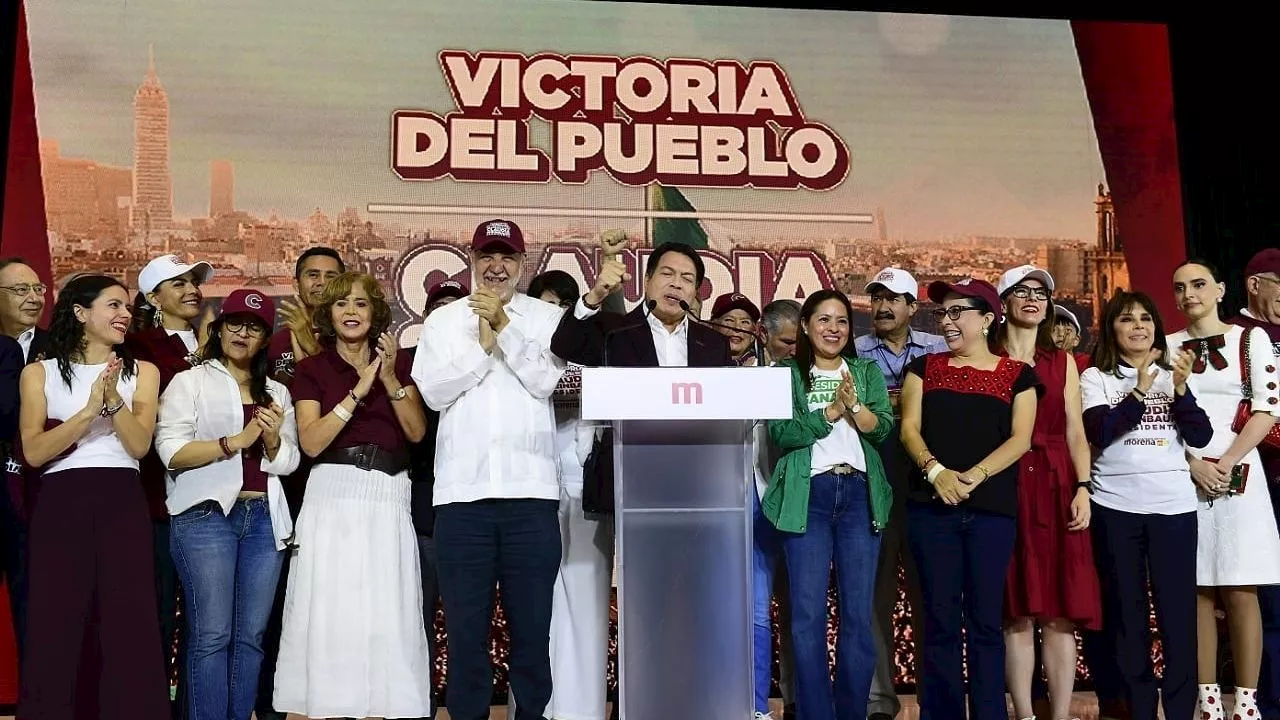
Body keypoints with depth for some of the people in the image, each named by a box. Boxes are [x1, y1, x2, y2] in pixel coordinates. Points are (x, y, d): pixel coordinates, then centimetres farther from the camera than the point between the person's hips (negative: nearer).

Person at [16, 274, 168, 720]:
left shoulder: (141, 372, 12)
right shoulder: (40, 373, 9)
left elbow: (139, 445, -1)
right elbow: (34, 452, -4)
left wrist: (115, 399, -16)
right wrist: (90, 410, -14)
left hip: (122, 505, 1)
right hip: (60, 507, -1)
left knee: (130, 627, -3)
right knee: (53, 629, -2)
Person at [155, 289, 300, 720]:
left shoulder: (277, 392, 19)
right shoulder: (190, 382, 6)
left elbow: (288, 463, 12)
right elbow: (172, 452, -6)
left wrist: (272, 439, -9)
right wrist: (237, 441, -14)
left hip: (264, 518, 4)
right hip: (206, 514, -4)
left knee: (251, 634, 4)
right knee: (211, 634, -8)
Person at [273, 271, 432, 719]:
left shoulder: (399, 362, 10)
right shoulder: (312, 369, 4)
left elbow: (417, 432, 2)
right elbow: (311, 442, -8)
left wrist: (390, 379, -10)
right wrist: (359, 391, -14)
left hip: (387, 498, 1)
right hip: (332, 497, -1)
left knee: (387, 616, -1)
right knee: (330, 614, -1)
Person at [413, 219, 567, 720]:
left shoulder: (548, 318, 9)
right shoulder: (442, 321, 11)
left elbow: (545, 380, -6)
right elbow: (433, 391, 0)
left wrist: (504, 327, -9)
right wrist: (482, 345, -7)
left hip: (531, 490, 0)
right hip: (462, 491, 1)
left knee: (533, 623, 6)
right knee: (465, 626, 5)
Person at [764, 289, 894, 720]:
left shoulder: (867, 372, 15)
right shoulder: (787, 374, 9)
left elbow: (883, 427, 0)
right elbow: (780, 432, -6)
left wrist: (853, 404, -17)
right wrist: (831, 411, -14)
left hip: (860, 493, 2)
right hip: (808, 494, -2)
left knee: (858, 614, 4)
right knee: (808, 614, -3)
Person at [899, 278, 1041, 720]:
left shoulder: (1017, 375, 8)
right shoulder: (924, 367, 12)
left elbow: (1020, 439, -1)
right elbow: (909, 427, 3)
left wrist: (973, 476, -16)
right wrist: (935, 470, -15)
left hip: (992, 509, -1)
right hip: (931, 507, 1)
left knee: (986, 621, 2)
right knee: (940, 619, 2)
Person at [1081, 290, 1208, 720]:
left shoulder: (1172, 374, 11)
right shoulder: (1096, 377, 4)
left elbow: (1200, 436, 1)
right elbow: (1099, 433, -11)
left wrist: (1180, 390, -13)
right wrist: (1140, 390, -20)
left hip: (1174, 504, 1)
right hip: (1116, 506, -1)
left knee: (1178, 609, -1)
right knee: (1126, 610, 4)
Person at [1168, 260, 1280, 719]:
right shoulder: (1166, 347, 9)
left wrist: (1226, 464, -11)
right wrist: (1194, 465, -9)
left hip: (1239, 475, -2)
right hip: (1183, 478, 2)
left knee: (1240, 592, -3)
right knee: (1198, 591, 2)